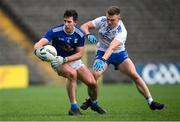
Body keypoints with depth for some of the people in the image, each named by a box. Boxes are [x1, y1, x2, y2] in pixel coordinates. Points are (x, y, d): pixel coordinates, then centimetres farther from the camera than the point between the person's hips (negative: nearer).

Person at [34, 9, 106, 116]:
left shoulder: (80, 34, -14)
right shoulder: (55, 31, -23)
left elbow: (80, 54, -13)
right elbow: (40, 43, -33)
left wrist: (64, 59, -29)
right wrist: (37, 50, -58)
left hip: (74, 60, 4)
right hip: (58, 61, -3)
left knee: (92, 83, -8)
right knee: (72, 73, -36)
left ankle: (95, 104, 26)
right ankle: (74, 108, -26)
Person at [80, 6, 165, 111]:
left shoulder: (122, 31, -28)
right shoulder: (102, 21, -16)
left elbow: (111, 47, -42)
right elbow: (85, 26, -11)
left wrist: (103, 60, -57)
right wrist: (88, 35, -34)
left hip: (119, 53, -2)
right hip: (102, 52, 2)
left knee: (134, 75, -16)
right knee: (94, 75, -23)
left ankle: (150, 101, -9)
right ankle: (90, 100, 1)